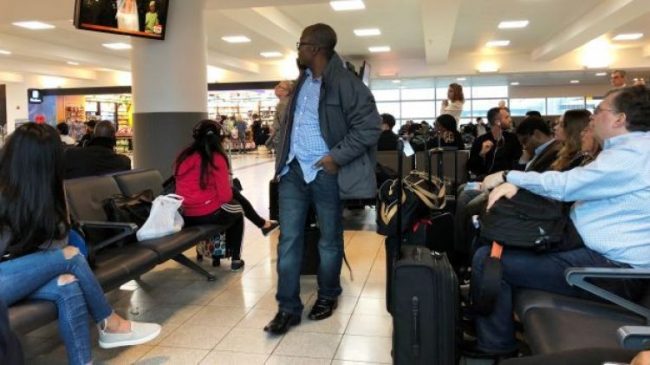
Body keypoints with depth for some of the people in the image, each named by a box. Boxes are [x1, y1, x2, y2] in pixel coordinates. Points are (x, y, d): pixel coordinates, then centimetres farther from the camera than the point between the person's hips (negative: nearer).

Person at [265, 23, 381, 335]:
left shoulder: (345, 83, -12)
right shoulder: (303, 80, 12)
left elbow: (369, 127, -16)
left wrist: (337, 157, -18)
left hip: (324, 172, -6)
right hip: (293, 170, 7)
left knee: (329, 240, 10)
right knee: (288, 238, 4)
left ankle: (327, 297, 29)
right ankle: (288, 307, 13)